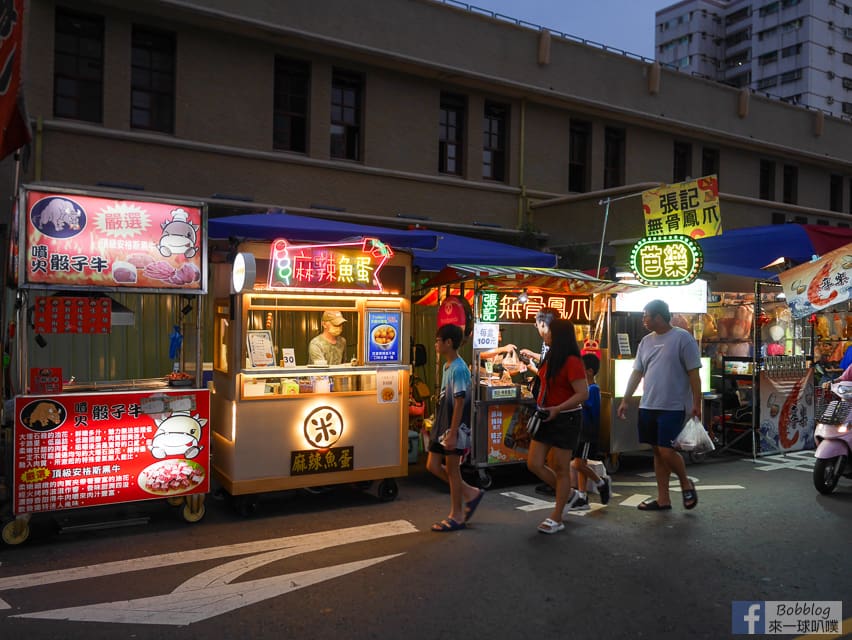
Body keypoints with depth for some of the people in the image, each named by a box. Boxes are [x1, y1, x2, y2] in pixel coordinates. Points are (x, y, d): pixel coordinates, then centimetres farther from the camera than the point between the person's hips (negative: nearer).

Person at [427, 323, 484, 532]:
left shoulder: (459, 369, -18)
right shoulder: (447, 366, 11)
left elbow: (460, 403, -20)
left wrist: (452, 434, -22)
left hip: (455, 428, -9)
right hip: (442, 425, 9)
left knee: (452, 469, 1)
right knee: (433, 466, 11)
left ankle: (457, 516, 15)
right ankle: (471, 493, 24)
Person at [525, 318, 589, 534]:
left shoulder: (571, 362, -18)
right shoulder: (550, 358, 9)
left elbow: (583, 394, -22)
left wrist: (557, 409, -27)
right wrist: (539, 407, 9)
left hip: (566, 418, -8)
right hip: (547, 418, 8)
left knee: (560, 468, 3)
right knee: (534, 464, 5)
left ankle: (556, 518, 15)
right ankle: (568, 494, 26)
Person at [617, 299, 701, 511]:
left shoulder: (682, 338, -7)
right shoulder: (646, 341, 12)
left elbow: (693, 373, -8)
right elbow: (637, 373, 14)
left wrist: (696, 403, -10)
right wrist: (625, 400, 10)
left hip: (672, 407, -6)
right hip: (648, 406, 6)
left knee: (666, 451, -9)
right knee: (657, 452, 10)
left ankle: (686, 483, 19)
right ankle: (663, 499, 18)